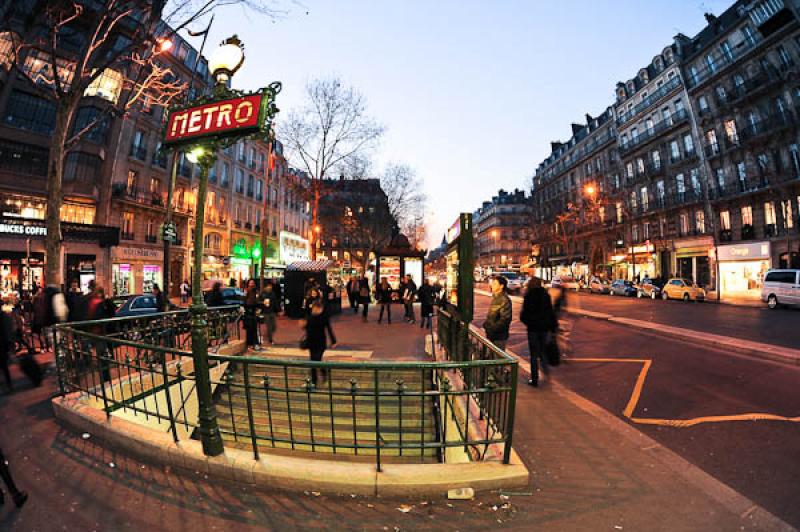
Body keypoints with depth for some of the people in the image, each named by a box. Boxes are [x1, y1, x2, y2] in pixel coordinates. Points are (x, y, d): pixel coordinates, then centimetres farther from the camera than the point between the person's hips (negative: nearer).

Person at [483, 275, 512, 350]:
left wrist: (492, 328, -20)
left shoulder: (505, 300, -18)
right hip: (491, 334, 9)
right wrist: (486, 324, 6)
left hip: (499, 336, -9)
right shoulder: (494, 297, 11)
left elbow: (505, 319, -22)